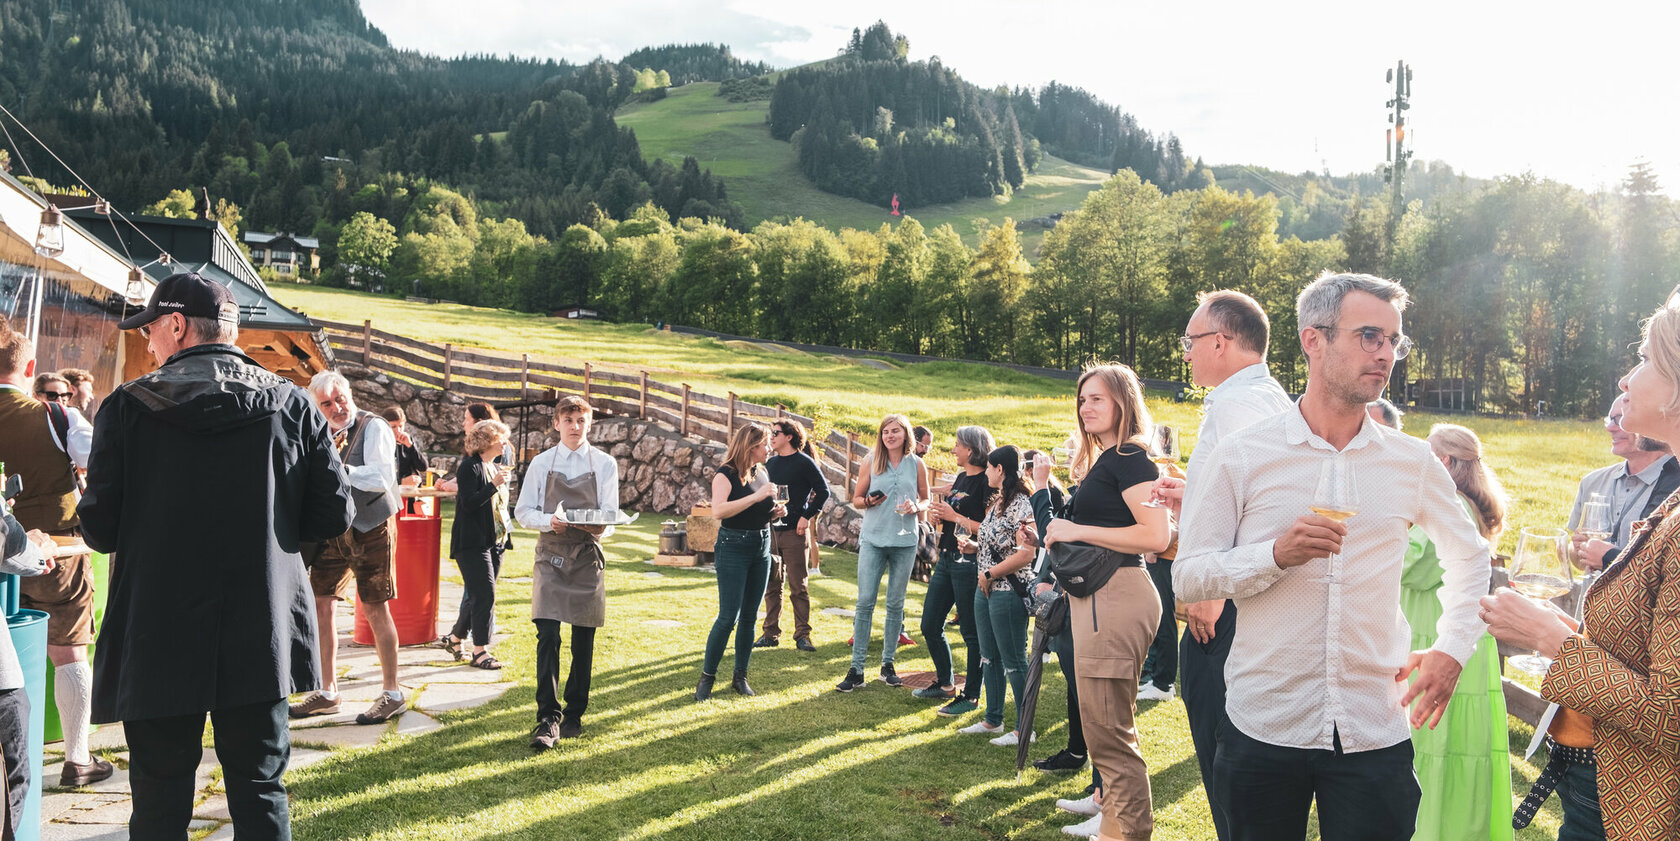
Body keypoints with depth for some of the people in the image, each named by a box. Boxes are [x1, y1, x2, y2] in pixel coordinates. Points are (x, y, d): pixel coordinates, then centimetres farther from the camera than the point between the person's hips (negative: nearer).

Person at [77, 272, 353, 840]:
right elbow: (333, 515, 0)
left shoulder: (128, 406, -7)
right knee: (260, 793, 11)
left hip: (158, 643, -1)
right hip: (260, 642, 2)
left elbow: (100, 530, -6)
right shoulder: (292, 405, -1)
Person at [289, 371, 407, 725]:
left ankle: (392, 694, 7)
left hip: (370, 530, -6)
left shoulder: (373, 428, -11)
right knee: (322, 605, 6)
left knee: (375, 609, -3)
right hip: (332, 529, 6)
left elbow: (383, 478, -22)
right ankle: (327, 692, 18)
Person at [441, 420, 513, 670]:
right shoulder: (470, 467, -10)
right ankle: (480, 652, -5)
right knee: (485, 595, -11)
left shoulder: (495, 468, 18)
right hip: (473, 543, -9)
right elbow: (468, 503, -19)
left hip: (494, 543, 9)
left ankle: (454, 637, 27)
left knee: (478, 597, 11)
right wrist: (494, 485, -23)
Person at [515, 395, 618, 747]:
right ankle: (548, 718, -10)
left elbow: (611, 517, 3)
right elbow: (523, 512, 5)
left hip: (588, 559, 1)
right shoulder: (542, 463, 6)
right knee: (548, 636, -13)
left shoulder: (605, 464, 5)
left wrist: (601, 527, -20)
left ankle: (574, 715, 20)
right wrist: (550, 520, -15)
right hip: (551, 557, -1)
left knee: (583, 642, 6)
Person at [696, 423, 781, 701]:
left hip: (762, 547, 7)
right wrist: (756, 497, -27)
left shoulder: (762, 473, 11)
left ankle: (740, 676, 19)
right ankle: (707, 677, 3)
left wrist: (776, 511, 2)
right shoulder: (726, 475, -10)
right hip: (733, 548, -7)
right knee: (728, 616, -9)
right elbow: (719, 510, -26)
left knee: (749, 616, 9)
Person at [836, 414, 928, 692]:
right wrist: (869, 501, -12)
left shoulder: (917, 465, 5)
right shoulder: (871, 463, 4)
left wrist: (916, 507, -9)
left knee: (895, 604, 7)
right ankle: (856, 670, -2)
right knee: (865, 602, -5)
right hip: (873, 539, -1)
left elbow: (926, 500, 13)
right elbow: (856, 499, 9)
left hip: (905, 541, 1)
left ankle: (888, 664, 19)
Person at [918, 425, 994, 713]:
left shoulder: (986, 482, -14)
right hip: (946, 559, 10)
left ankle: (971, 696, 12)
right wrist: (937, 515, 3)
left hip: (969, 563, -10)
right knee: (930, 626, 15)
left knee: (971, 633, 1)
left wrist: (954, 516, -18)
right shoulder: (960, 478, 14)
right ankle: (946, 684, 30)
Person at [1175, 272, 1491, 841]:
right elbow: (1188, 576, -6)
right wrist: (1278, 554, -20)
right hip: (1263, 726, -1)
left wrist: (1452, 649, 8)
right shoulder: (1243, 456, -4)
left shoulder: (1413, 462, 4)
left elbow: (1469, 556, 19)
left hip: (1375, 733, 2)